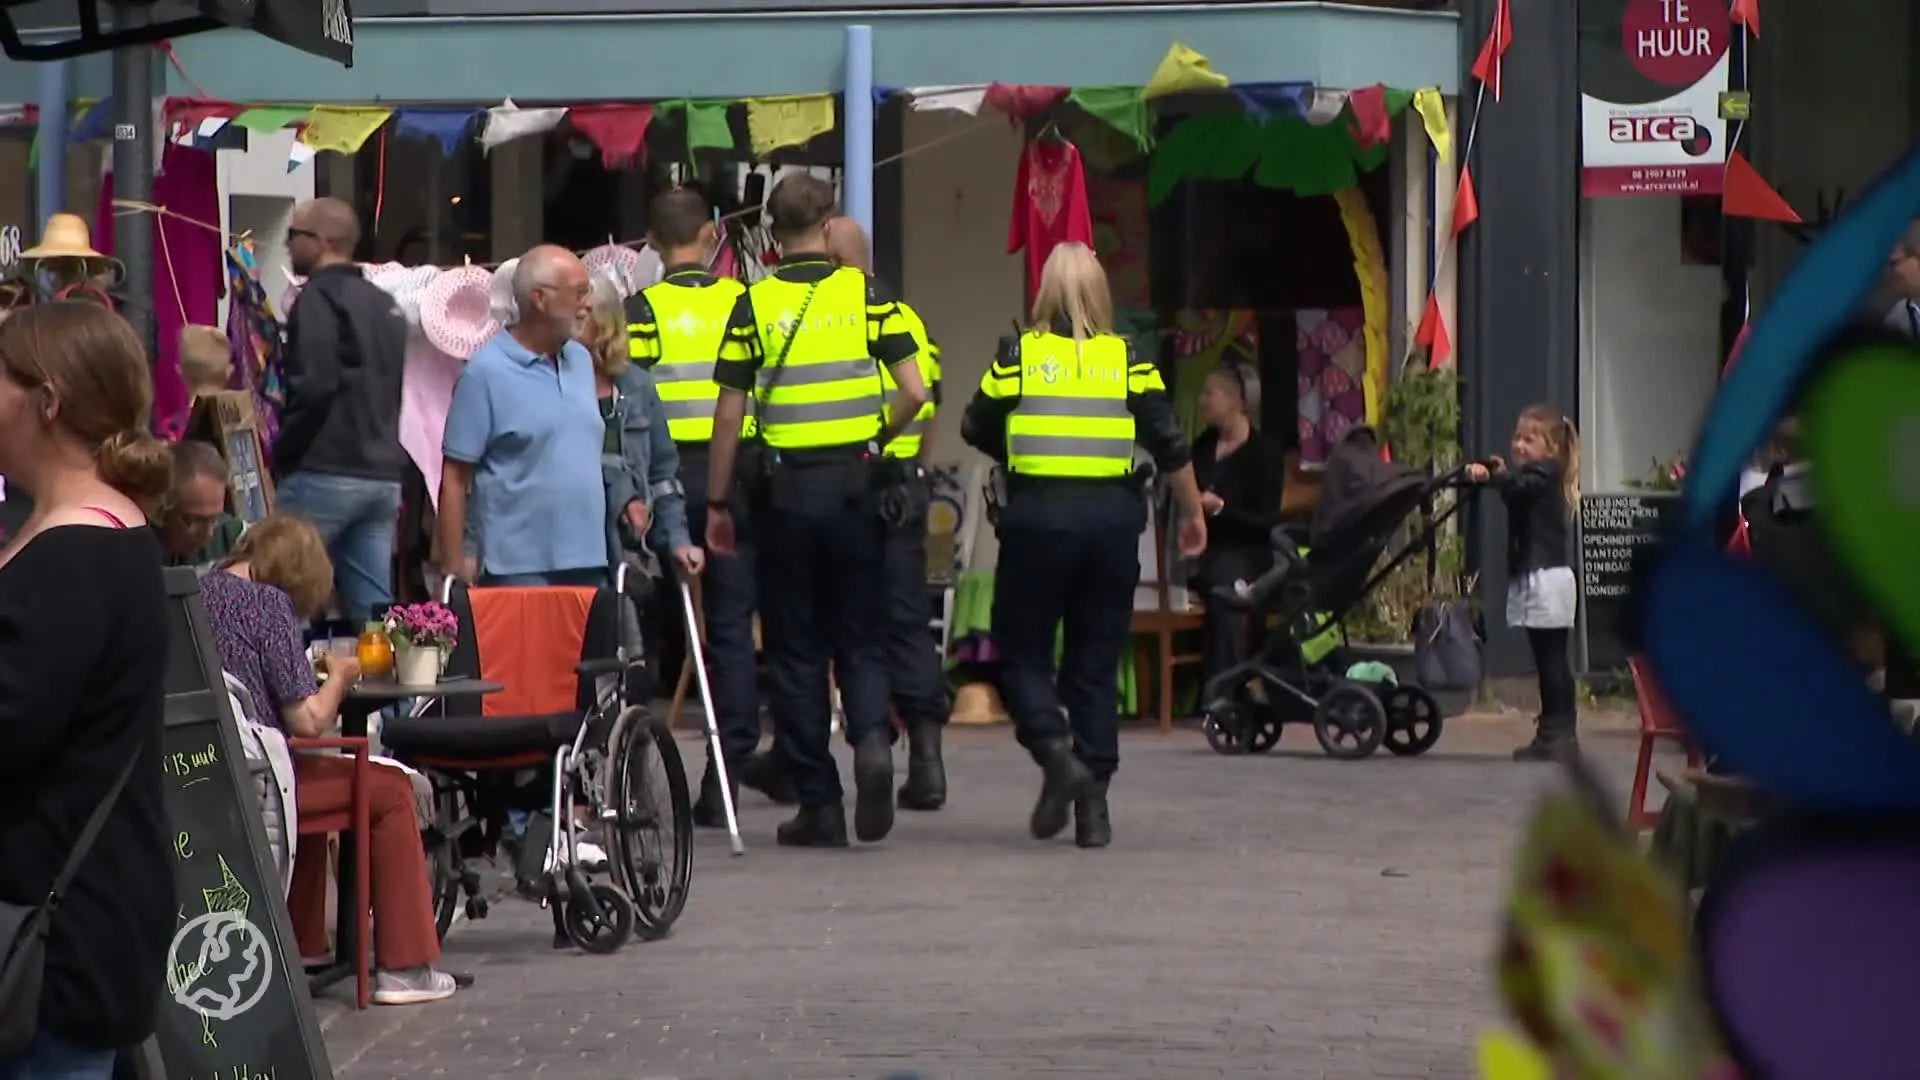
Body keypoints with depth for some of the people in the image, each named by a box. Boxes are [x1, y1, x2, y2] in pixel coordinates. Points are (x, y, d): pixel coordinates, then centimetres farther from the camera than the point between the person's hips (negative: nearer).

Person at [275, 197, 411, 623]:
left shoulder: (320, 298, -9)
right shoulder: (385, 305, 17)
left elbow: (313, 388, -18)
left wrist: (283, 455, -9)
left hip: (326, 472, -8)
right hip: (383, 475, 8)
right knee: (373, 610, 6)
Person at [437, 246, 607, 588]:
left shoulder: (581, 360, 13)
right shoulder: (486, 371, -8)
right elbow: (454, 479, -9)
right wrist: (454, 571, -12)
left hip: (588, 562, 7)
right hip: (518, 569, -7)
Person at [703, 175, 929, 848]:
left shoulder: (754, 305, -2)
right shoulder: (865, 294, 0)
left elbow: (729, 415, -3)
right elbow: (914, 392, -6)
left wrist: (717, 504, 5)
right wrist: (874, 441, 11)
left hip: (785, 487, -1)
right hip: (853, 484, 1)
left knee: (796, 649, 6)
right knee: (860, 637, 12)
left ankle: (819, 805, 6)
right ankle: (872, 738, -16)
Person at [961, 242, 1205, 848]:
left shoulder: (1018, 356, 0)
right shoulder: (1130, 361, 3)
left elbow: (977, 430, 10)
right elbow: (1170, 446, 2)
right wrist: (1193, 514, 15)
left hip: (1037, 519, -2)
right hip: (1112, 520, 2)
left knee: (1022, 653, 10)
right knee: (1096, 666, 9)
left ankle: (1056, 752, -15)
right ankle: (1093, 804, 7)